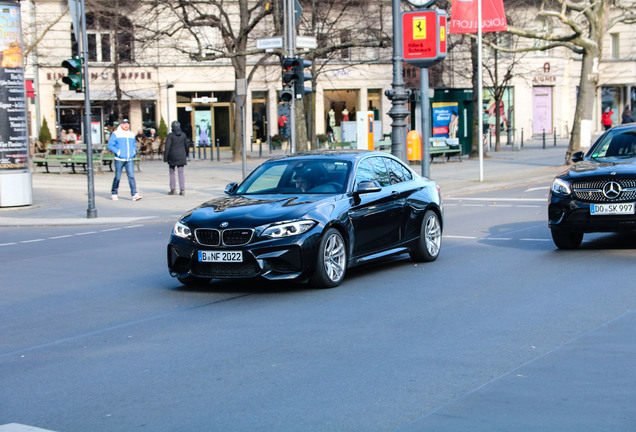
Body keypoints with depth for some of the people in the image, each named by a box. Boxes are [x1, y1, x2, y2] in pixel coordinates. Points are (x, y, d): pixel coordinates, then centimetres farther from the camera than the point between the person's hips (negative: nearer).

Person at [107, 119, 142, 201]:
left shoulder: (131, 134, 15)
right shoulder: (115, 134, -1)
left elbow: (134, 145, 26)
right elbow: (110, 145, -4)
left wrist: (134, 152, 8)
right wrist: (117, 152, -13)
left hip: (130, 160, 3)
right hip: (119, 160, -3)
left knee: (131, 176, -9)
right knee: (117, 177, 4)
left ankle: (135, 194, -15)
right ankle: (114, 193, 21)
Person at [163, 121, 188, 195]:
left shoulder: (170, 135, -9)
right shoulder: (183, 135, 3)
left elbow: (167, 147, -13)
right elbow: (186, 146, 12)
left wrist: (165, 158, -9)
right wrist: (186, 155, 28)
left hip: (172, 156, -3)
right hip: (181, 156, 3)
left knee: (172, 172, 10)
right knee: (181, 172, 3)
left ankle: (173, 189, 11)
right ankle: (182, 190, -3)